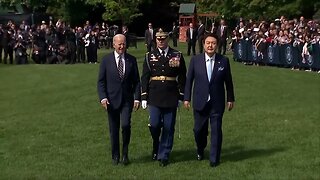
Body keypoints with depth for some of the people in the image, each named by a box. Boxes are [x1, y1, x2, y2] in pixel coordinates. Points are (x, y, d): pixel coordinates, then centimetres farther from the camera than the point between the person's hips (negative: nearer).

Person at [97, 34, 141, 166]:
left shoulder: (131, 60, 5)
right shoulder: (106, 60, 1)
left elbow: (136, 81, 7)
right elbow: (101, 81, 1)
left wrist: (137, 98, -2)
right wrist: (103, 97, -11)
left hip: (127, 100, 0)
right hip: (112, 100, 0)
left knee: (126, 125, -15)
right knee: (114, 129, 7)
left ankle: (125, 153, 6)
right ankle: (115, 156, 22)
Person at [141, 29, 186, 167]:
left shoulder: (177, 56, 3)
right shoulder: (150, 56, 5)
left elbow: (182, 77, 6)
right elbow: (144, 78, 5)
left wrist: (182, 96, 2)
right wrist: (144, 97, -1)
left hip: (171, 97, 0)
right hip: (154, 97, 0)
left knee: (168, 128, 3)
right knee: (154, 125, -3)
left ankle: (164, 155, 16)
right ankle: (156, 147, 27)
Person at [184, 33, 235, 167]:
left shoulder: (223, 61, -2)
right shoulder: (195, 60, -2)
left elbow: (228, 81, 5)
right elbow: (189, 80, 3)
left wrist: (230, 99, 7)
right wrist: (186, 98, 1)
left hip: (217, 103, -1)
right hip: (200, 102, 1)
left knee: (216, 131, 2)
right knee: (199, 129, 10)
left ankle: (214, 159, 15)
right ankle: (200, 151, 38)